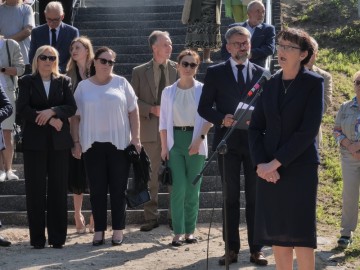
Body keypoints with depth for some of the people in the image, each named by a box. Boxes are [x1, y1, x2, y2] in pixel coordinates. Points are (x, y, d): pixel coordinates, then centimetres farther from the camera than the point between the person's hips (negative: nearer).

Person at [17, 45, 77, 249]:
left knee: (58, 190, 2)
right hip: (35, 141, -1)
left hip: (59, 142, 1)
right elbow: (22, 108, -6)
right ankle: (37, 238, 6)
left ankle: (58, 237, 7)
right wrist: (49, 120, -12)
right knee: (36, 190, 0)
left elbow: (72, 107, -1)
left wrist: (52, 111, -17)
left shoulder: (64, 82, 10)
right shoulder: (27, 81, 6)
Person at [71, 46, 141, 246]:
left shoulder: (121, 83, 5)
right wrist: (76, 142, 1)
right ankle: (99, 230, 11)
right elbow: (76, 116, 7)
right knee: (97, 189, 4)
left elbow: (133, 111, 4)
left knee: (118, 189, 3)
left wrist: (136, 138, -2)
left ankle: (118, 230, 12)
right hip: (92, 145, 1)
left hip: (119, 144, 0)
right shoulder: (83, 86, 6)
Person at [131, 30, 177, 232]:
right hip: (150, 130, 0)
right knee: (150, 177, 5)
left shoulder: (179, 70, 4)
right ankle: (151, 217, 14)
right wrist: (152, 109, -12)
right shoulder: (139, 72, 4)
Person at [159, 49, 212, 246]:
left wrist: (199, 139, -13)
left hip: (195, 141, -1)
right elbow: (163, 121, 8)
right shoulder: (168, 92, 7)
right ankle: (178, 233, -1)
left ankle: (190, 231, 14)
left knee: (193, 189, 4)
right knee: (178, 188, -5)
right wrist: (164, 147, 0)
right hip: (175, 140, 1)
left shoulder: (202, 90, 0)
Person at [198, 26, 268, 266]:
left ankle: (256, 249, 10)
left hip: (255, 143, 1)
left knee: (255, 198, 4)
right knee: (230, 198, 6)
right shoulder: (215, 73, 4)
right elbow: (204, 107, 2)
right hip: (228, 142, -1)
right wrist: (222, 119, -15)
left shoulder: (261, 73, 7)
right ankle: (232, 249, 11)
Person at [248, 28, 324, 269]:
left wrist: (276, 162, -15)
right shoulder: (271, 84, 10)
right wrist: (261, 163, -7)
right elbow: (255, 127, 8)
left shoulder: (314, 83, -5)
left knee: (300, 236, -3)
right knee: (276, 234, 6)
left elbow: (309, 130, -13)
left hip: (300, 168, -5)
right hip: (269, 169, 5)